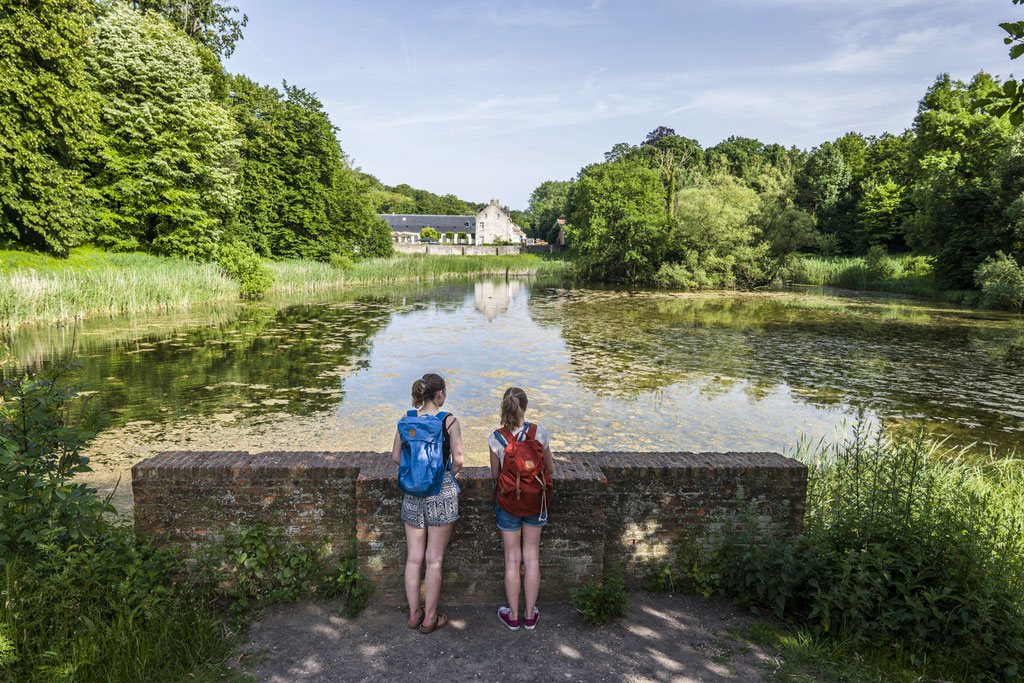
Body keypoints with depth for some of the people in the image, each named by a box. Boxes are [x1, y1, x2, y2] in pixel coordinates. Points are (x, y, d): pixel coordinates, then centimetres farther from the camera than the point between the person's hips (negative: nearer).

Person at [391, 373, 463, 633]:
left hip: (413, 492, 4)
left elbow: (396, 456, 5)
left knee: (413, 558, 15)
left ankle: (414, 613, 28)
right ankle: (430, 618, 19)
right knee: (434, 559, 8)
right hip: (441, 491, -4)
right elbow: (458, 461, -10)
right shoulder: (449, 421, -12)